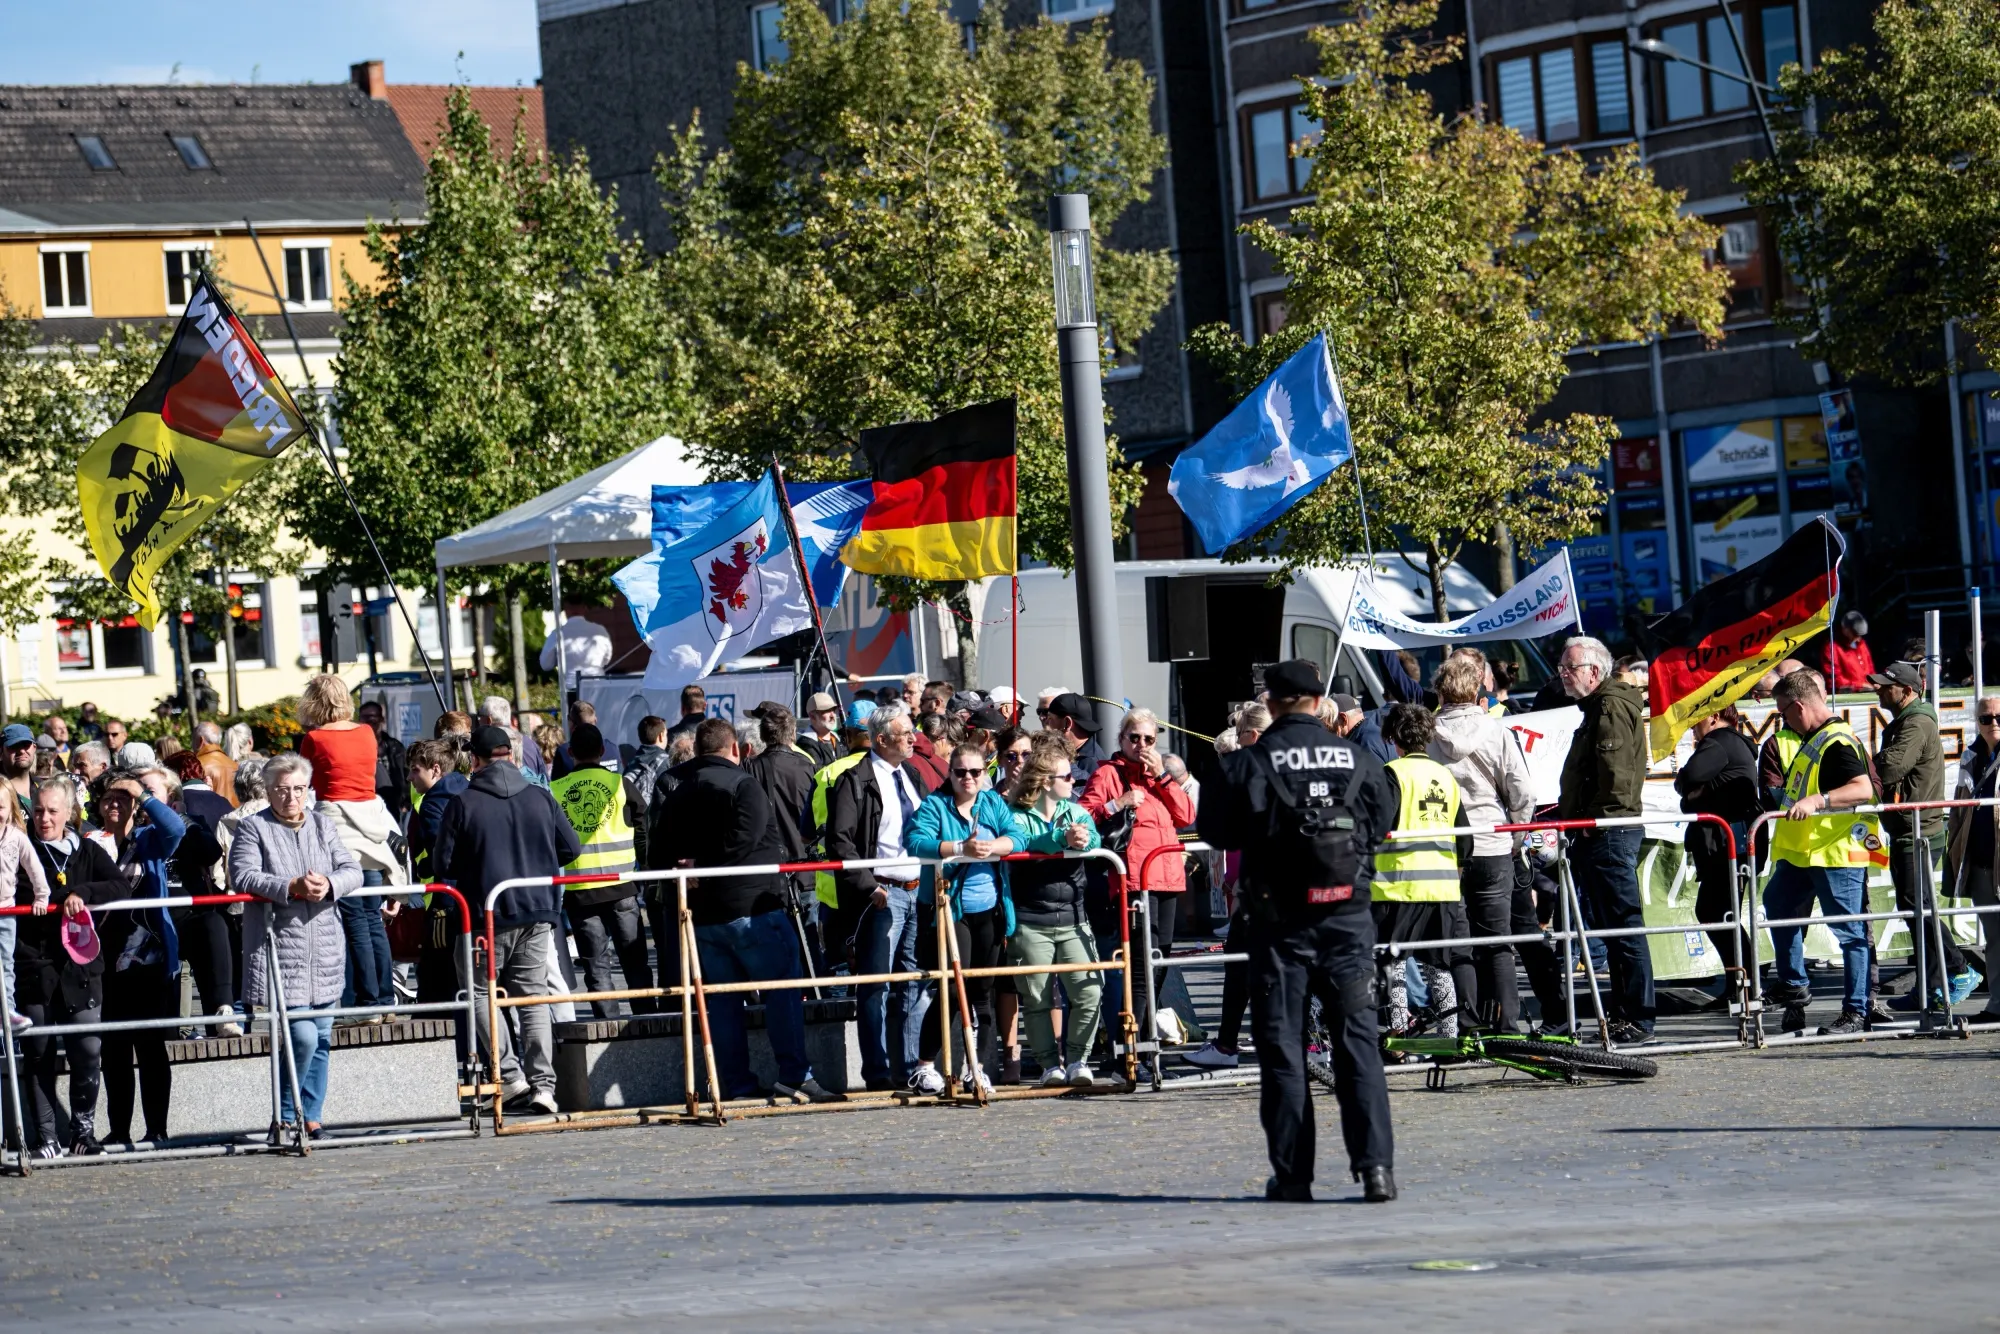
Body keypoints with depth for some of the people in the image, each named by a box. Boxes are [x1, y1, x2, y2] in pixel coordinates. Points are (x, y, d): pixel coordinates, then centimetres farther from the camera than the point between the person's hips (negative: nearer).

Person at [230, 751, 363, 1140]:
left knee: (322, 1038, 9)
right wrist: (291, 888, -24)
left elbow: (352, 871, 5)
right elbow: (243, 877, -13)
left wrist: (329, 885, -17)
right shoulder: (254, 828, 0)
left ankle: (311, 1117, 19)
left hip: (325, 952, 5)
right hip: (279, 948, -5)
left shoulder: (324, 825, 13)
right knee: (302, 1036, -14)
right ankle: (284, 1118, 0)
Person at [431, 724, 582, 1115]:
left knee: (479, 990, 11)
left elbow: (442, 866, -6)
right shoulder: (541, 798, 2)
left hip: (487, 912, -3)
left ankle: (509, 1075, -2)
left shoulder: (463, 804, -8)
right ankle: (542, 1083, 0)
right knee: (534, 996, 9)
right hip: (537, 914, 3)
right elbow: (571, 848, 7)